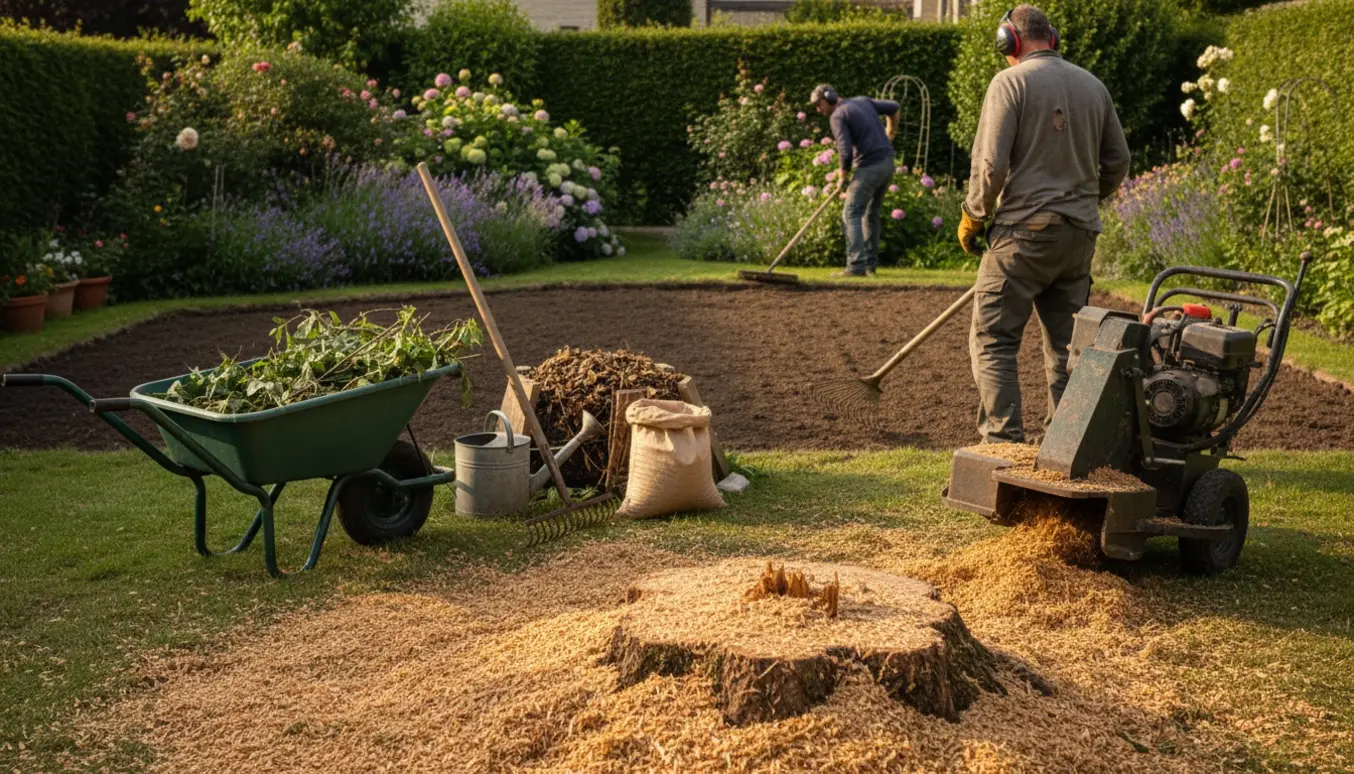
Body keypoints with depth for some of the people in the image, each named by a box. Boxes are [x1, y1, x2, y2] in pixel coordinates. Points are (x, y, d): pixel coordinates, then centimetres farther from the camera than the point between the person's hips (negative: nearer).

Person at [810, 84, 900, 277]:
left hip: (870, 166, -9)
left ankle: (856, 266, -19)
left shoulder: (838, 116, -8)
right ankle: (870, 263, 21)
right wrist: (890, 132, 38)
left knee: (851, 214, -9)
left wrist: (843, 176, -1)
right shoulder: (863, 101, 16)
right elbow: (893, 107, 24)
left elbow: (845, 152, -16)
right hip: (887, 162, 9)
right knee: (871, 214, 18)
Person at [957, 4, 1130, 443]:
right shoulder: (1094, 86, 11)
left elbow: (990, 163, -13)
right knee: (1066, 342, 12)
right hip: (1080, 234, 6)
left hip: (1025, 230, -6)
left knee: (993, 338, 0)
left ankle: (1004, 441, -7)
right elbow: (1117, 162, 14)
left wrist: (973, 216, 0)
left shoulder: (1010, 81, -7)